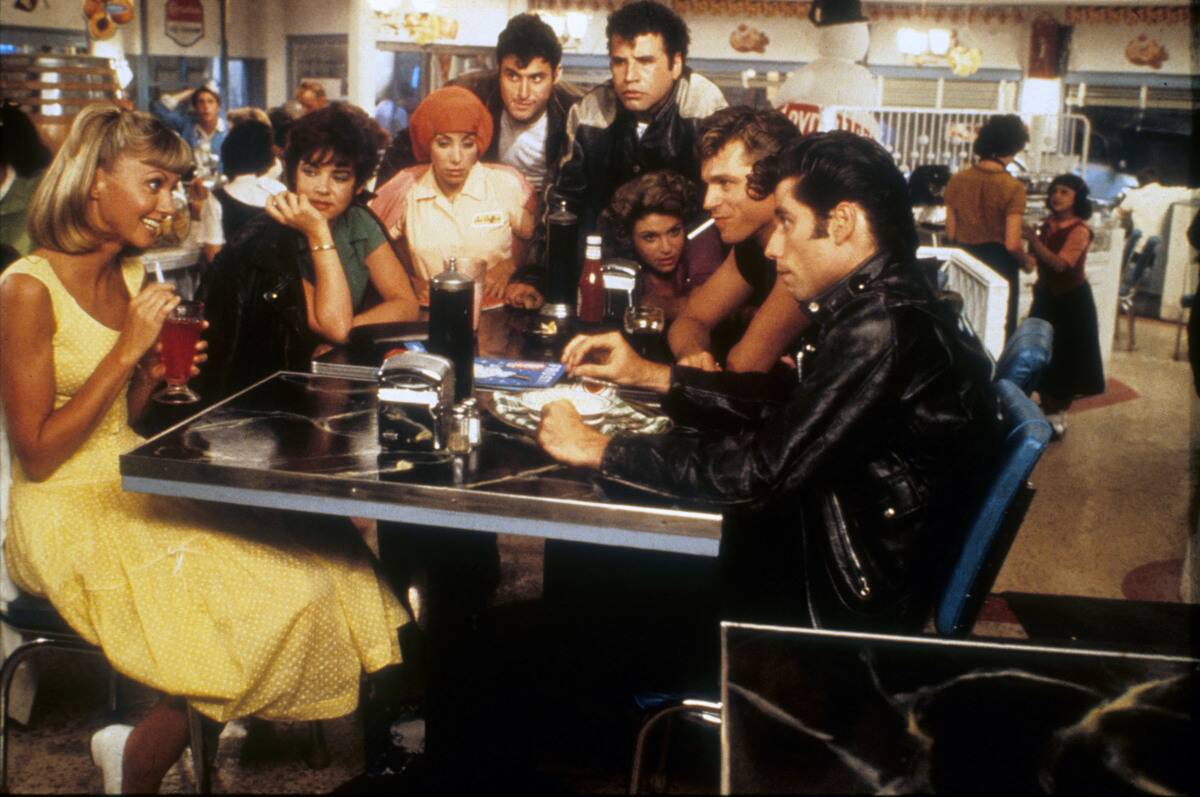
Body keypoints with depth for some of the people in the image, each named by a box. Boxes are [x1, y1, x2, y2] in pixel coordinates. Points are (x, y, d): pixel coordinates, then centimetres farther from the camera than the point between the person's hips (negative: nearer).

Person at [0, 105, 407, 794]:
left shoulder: (131, 277, 10)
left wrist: (154, 373, -3)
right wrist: (127, 352, -18)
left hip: (133, 491, 8)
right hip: (68, 515, -8)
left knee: (328, 561, -10)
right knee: (283, 595, -20)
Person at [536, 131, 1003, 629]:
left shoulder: (885, 329, -28)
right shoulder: (872, 305, 2)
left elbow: (762, 470, -28)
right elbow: (784, 402, 12)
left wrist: (600, 450, -18)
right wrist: (649, 375, 5)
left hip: (856, 604, -8)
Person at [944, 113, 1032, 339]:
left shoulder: (957, 180, -4)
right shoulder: (1012, 188, -17)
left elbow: (950, 233, 2)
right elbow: (1012, 244, -19)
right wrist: (1026, 262, 0)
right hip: (999, 269, -4)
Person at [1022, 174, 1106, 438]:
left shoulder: (1079, 231, -18)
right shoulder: (1048, 225, 3)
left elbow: (1060, 263, -30)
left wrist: (1034, 240, -33)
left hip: (1071, 300, -7)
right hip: (1047, 296, 7)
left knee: (1067, 357, 4)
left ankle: (1058, 412, 15)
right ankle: (1048, 408, 25)